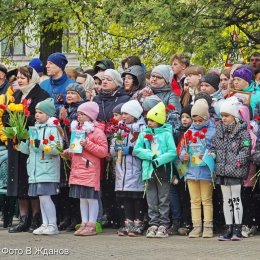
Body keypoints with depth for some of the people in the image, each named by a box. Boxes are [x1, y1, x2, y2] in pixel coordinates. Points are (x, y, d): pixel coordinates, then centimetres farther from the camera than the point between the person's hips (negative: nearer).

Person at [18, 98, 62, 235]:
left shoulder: (53, 129, -7)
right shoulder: (35, 128, 16)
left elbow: (57, 149, -18)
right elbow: (28, 149, 20)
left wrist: (41, 145, -23)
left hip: (48, 169, -7)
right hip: (35, 170, 7)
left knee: (45, 196, -10)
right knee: (41, 197, 9)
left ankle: (53, 225, -3)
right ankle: (45, 224, 15)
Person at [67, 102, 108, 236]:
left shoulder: (97, 132, -7)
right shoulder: (77, 130, 18)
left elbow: (103, 151, -15)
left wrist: (88, 144, -20)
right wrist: (68, 152, 11)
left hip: (90, 169, -8)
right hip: (77, 169, 8)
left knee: (91, 197, -4)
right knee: (82, 198, 10)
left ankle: (92, 225, 1)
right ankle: (84, 224, 15)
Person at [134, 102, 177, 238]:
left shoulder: (166, 134, 0)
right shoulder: (144, 134, 11)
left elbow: (173, 152, -7)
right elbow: (137, 150, 2)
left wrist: (159, 160, -17)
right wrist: (151, 156, -11)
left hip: (163, 170, -4)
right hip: (149, 171, 4)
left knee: (164, 200, 0)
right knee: (152, 201, 5)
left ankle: (163, 226, 2)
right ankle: (153, 225, 8)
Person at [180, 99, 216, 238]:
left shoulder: (212, 131, -4)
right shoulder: (190, 131, 11)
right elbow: (183, 148, 15)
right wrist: (183, 155, -6)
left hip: (206, 171, -5)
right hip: (191, 170, 5)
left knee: (206, 200, 0)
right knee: (194, 200, 7)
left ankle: (208, 227, 4)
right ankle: (196, 227, 11)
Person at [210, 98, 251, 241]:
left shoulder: (242, 131, -8)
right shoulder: (220, 130, 10)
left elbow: (245, 151, -12)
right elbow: (214, 146, 20)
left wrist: (236, 163, -18)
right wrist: (212, 154, 0)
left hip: (236, 171, -6)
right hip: (222, 171, 6)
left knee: (236, 199, -1)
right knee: (226, 200, 10)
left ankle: (237, 229, 5)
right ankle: (228, 228, 16)